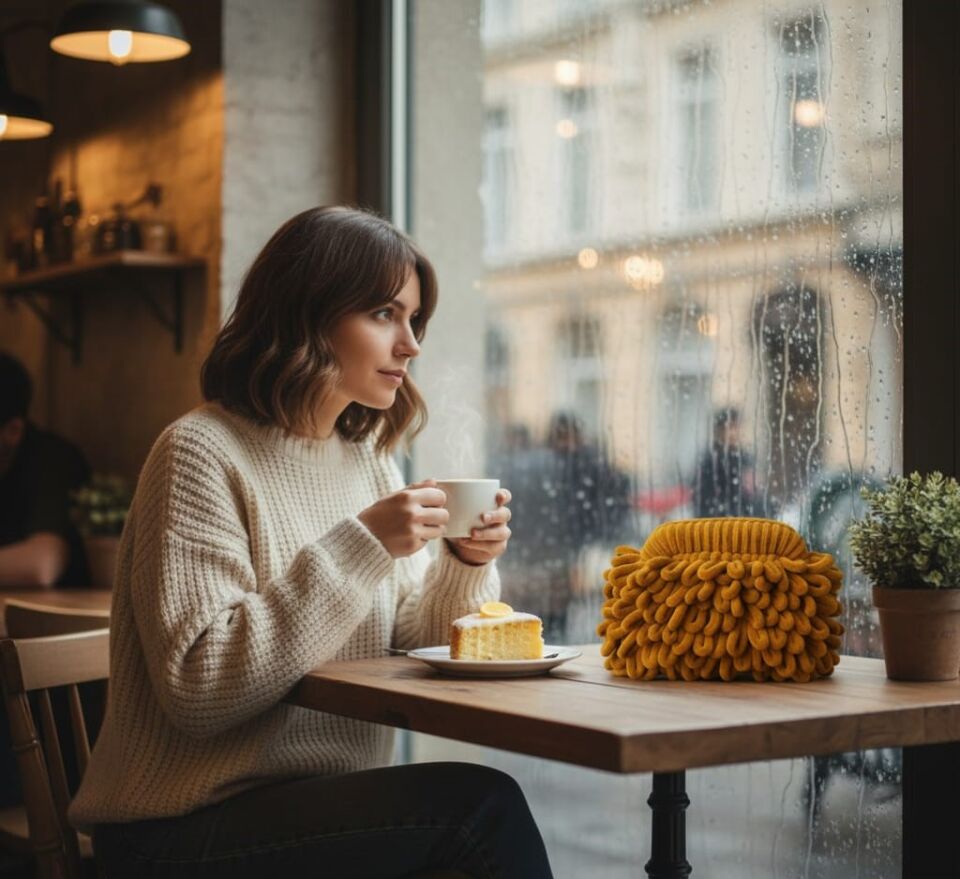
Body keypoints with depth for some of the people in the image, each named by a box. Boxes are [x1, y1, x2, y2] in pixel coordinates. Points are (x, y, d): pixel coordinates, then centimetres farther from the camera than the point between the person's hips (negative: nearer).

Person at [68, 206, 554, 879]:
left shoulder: (367, 457, 12)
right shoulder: (202, 453, -12)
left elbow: (410, 644, 13)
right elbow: (196, 689, -20)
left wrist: (466, 563, -7)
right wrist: (358, 547, -22)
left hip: (330, 804, 7)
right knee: (478, 803, -24)